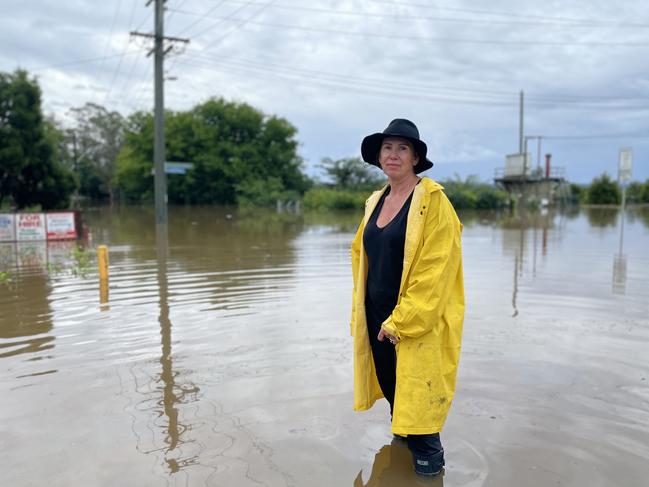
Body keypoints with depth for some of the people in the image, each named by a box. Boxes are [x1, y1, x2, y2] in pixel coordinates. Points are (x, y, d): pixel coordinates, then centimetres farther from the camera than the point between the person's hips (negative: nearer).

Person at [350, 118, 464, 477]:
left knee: (415, 396, 2)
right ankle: (402, 442, 41)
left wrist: (399, 322, -19)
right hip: (376, 319, 7)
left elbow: (435, 269, -18)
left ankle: (429, 464, 23)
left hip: (418, 322, -6)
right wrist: (360, 311, 8)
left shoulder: (433, 201, -12)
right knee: (392, 392, 18)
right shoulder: (375, 202, 10)